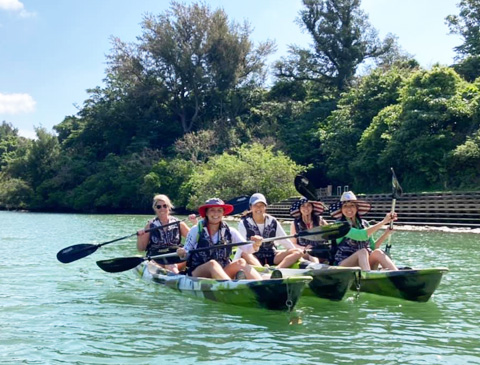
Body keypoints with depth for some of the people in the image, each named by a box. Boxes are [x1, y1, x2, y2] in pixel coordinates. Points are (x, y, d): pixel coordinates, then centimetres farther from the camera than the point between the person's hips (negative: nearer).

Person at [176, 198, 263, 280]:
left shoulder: (230, 231, 6)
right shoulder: (196, 230, 0)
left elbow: (246, 248, -4)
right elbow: (186, 252, 2)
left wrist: (255, 245, -26)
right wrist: (182, 253, -21)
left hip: (222, 272, 3)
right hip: (197, 273, -3)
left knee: (241, 262, -22)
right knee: (212, 263, -33)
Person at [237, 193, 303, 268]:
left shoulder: (273, 222, 7)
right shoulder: (244, 224, -2)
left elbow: (285, 241, 9)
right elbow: (241, 247, -11)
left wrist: (296, 253, -2)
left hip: (271, 257, 4)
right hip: (253, 258, -3)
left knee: (298, 252, -17)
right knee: (244, 254, -36)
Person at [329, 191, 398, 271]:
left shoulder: (364, 224, 14)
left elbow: (373, 247, 12)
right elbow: (361, 235, -21)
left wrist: (386, 233, -1)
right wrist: (383, 222, -18)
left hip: (364, 265, 5)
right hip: (343, 266, -5)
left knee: (377, 252, -23)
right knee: (363, 252, -31)